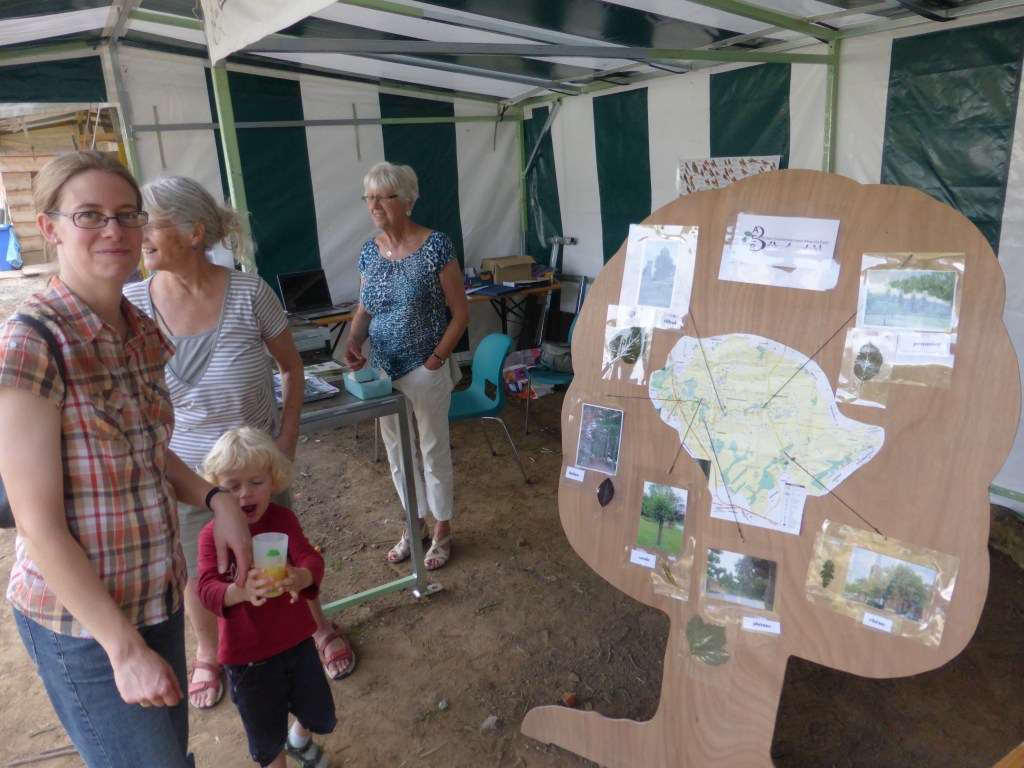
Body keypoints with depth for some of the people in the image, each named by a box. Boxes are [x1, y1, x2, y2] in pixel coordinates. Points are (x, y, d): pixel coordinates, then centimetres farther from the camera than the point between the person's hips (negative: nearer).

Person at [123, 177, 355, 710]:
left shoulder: (249, 294, -18)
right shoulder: (131, 304, -12)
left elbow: (291, 367, -4)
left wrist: (288, 439, -9)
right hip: (181, 472, 2)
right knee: (197, 572, 20)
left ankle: (319, 627, 46)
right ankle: (208, 652, 49)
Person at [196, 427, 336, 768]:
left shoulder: (283, 519, -10)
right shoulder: (213, 535, -15)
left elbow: (312, 559, -24)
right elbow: (207, 589, -27)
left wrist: (301, 577, -48)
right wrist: (241, 591, -49)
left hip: (297, 640, 3)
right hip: (247, 654, -2)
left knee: (320, 713, 22)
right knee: (266, 732, 17)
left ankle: (299, 739, 56)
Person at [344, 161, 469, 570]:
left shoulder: (435, 246, -12)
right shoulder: (369, 251, 4)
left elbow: (460, 312, -10)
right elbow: (365, 309, 12)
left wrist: (435, 359, -15)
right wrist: (354, 340, -7)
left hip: (426, 370, -5)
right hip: (383, 371, 6)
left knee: (433, 450, 8)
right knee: (398, 452, 16)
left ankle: (443, 530, 28)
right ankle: (415, 525, 36)